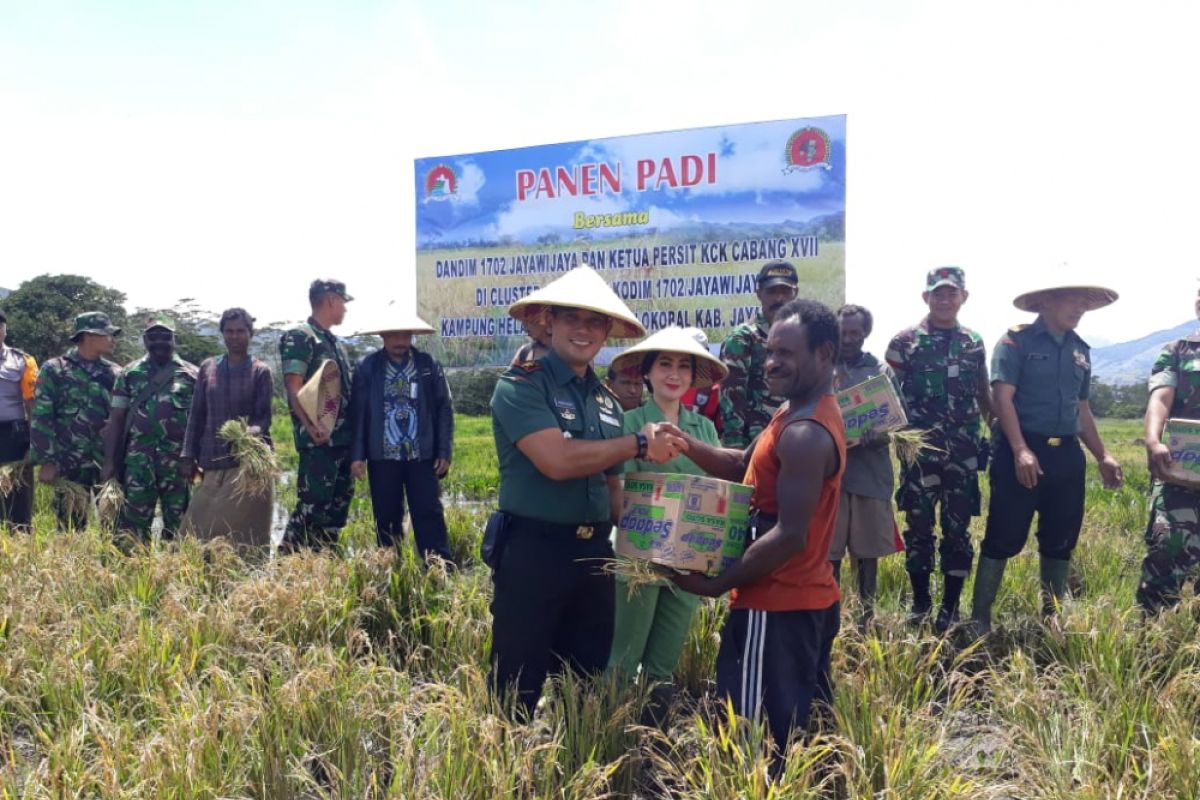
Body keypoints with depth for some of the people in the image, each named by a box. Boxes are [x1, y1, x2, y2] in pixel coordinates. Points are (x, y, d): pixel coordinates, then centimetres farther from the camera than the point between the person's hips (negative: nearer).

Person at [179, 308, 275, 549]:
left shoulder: (260, 371, 3)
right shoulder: (208, 368, 12)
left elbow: (264, 416, -3)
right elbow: (196, 415, 13)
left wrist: (252, 433, -25)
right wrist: (188, 456, 7)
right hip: (212, 464, 3)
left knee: (247, 533, -3)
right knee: (197, 530, 1)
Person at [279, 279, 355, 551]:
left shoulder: (336, 343, 21)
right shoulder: (299, 337, -5)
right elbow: (294, 387, -15)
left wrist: (355, 431, 16)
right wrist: (312, 426, -25)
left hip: (343, 438, 9)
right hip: (319, 440, -9)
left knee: (337, 506, 11)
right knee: (312, 506, -11)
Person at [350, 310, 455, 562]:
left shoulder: (429, 365, 2)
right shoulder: (367, 368, 1)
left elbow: (445, 409, 3)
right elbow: (358, 413, 1)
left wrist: (445, 452, -1)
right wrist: (357, 455, -5)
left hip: (422, 456, 0)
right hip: (382, 457, 0)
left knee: (429, 514, 1)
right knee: (387, 519, 10)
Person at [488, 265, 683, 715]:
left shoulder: (607, 400, 13)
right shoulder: (521, 385, -9)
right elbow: (557, 460, -23)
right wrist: (639, 444, -15)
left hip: (594, 553, 7)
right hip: (532, 551, -7)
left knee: (587, 681, 17)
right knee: (518, 687, 3)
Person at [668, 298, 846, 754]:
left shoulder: (805, 435, -23)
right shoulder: (806, 414, 10)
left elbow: (790, 536, -26)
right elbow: (745, 466, 12)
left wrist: (715, 584, -19)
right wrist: (687, 445, -5)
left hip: (776, 606, -10)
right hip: (812, 599, 10)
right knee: (804, 727, 22)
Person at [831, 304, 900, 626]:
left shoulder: (882, 371, 8)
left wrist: (871, 438, -16)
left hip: (872, 474, 2)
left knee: (868, 550, 10)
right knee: (829, 551, 2)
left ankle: (867, 615, 23)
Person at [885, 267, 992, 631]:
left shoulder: (974, 342, 10)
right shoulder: (904, 341, -1)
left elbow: (984, 395, 17)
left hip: (963, 451, 3)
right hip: (920, 450, -2)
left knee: (958, 528, 6)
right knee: (919, 526, 4)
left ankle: (950, 606, 15)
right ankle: (920, 601, 18)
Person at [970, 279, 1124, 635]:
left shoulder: (1080, 349, 15)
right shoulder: (1016, 340, -5)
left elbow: (1081, 408, 22)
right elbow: (1002, 397, -13)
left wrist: (1102, 455, 15)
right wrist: (1021, 451, -22)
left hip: (1067, 453, 6)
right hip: (1022, 451, -6)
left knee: (1061, 539, 12)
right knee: (1004, 536, -4)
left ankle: (1053, 615, 26)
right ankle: (979, 617, 6)